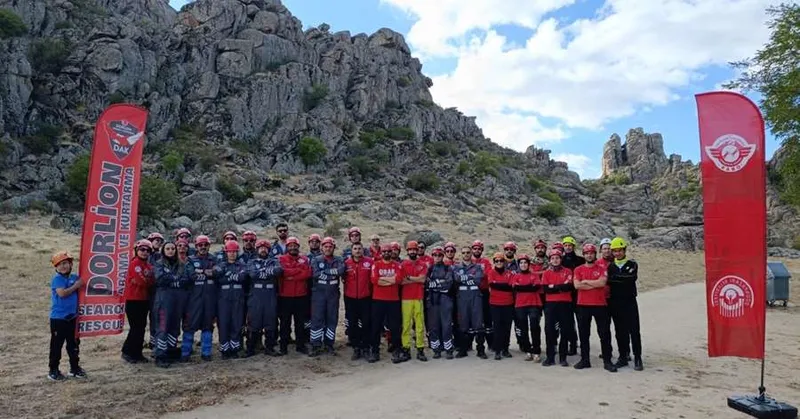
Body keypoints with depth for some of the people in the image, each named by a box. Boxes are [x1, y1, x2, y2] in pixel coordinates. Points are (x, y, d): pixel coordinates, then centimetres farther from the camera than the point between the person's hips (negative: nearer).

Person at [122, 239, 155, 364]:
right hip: (133, 300, -8)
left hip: (144, 300, 8)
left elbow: (152, 282, 5)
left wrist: (146, 281, -12)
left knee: (141, 328, 11)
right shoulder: (134, 263, -11)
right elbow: (143, 281, -20)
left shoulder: (149, 266, 14)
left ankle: (137, 353, 20)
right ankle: (127, 352, 9)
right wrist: (150, 281, -3)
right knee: (136, 328, -4)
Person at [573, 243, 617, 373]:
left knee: (605, 334, 2)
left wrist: (586, 281, -8)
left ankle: (607, 361, 10)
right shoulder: (578, 269, 5)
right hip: (583, 305, 1)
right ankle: (584, 360, 17)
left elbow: (602, 283, -15)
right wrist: (595, 284, -10)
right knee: (584, 334, 8)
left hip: (600, 305, -1)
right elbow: (577, 285, -10)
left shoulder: (602, 268, 3)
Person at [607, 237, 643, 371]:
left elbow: (631, 278, -18)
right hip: (615, 303, 2)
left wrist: (613, 278, -18)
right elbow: (608, 283, 1)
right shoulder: (610, 266, 8)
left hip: (630, 302, -2)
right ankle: (623, 357, 15)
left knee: (634, 330, -3)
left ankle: (637, 358, 4)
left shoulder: (632, 264, 1)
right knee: (620, 331, 8)